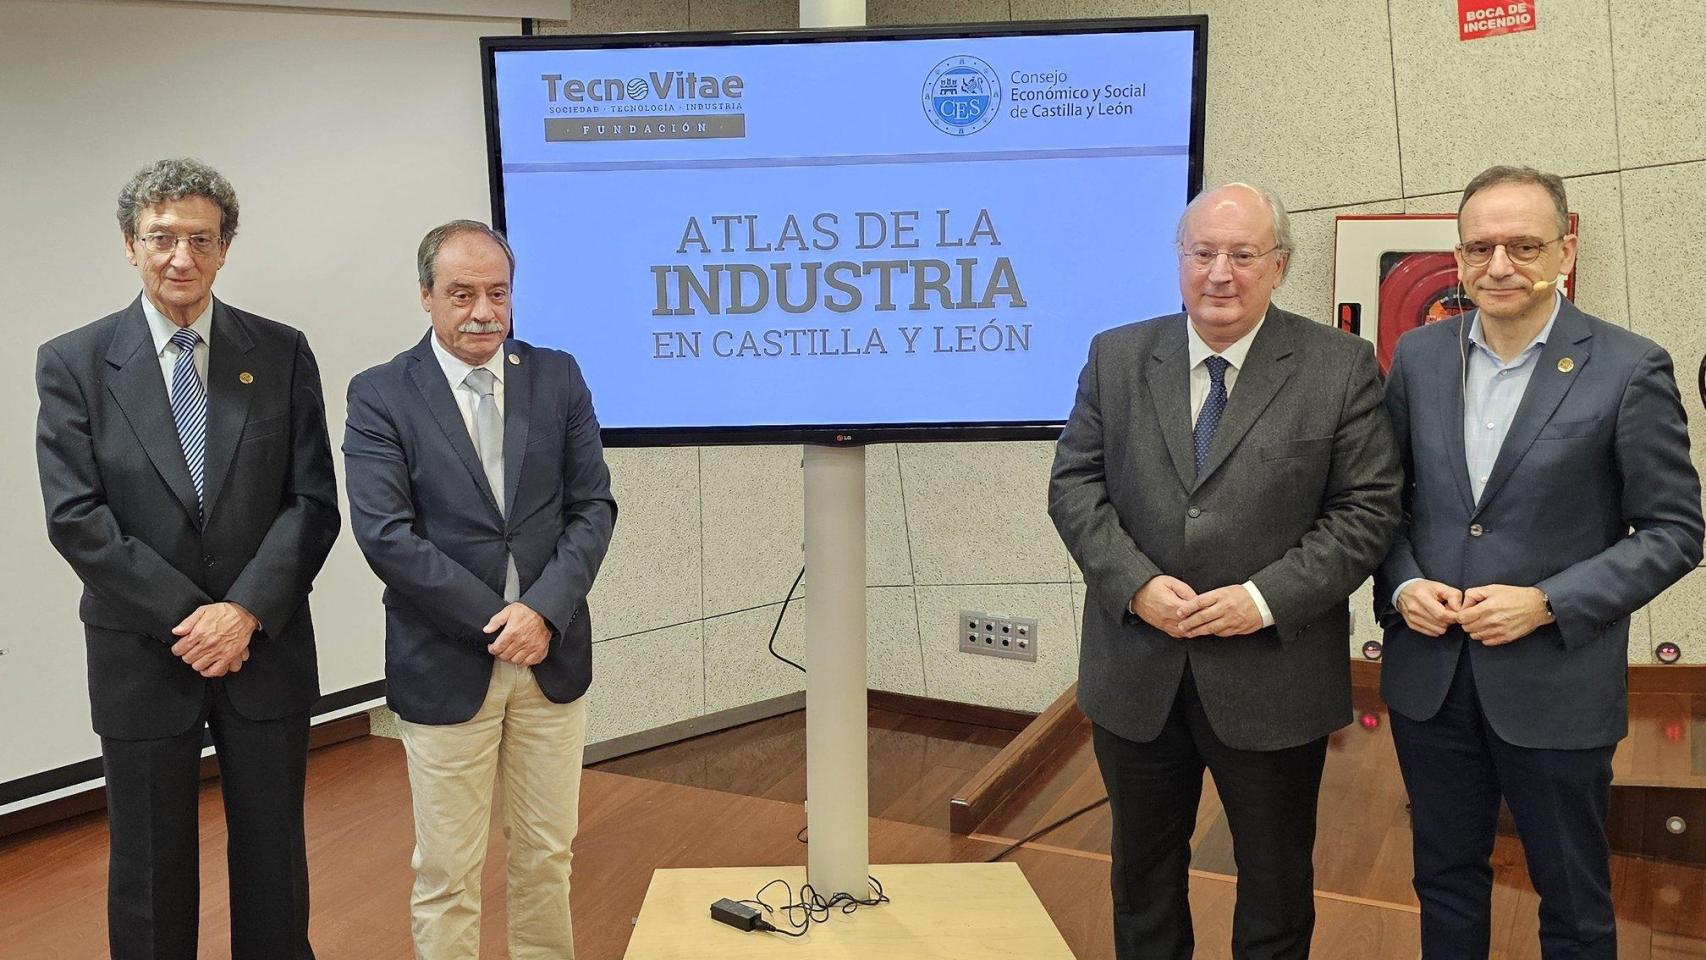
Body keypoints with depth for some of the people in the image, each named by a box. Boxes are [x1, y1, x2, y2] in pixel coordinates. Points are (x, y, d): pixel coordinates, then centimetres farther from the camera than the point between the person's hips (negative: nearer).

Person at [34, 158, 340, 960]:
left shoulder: (282, 354, 1)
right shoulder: (72, 363, -1)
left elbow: (313, 501, -3)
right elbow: (76, 518, -8)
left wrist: (247, 610, -15)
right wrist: (188, 617, -14)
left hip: (268, 651, 1)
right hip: (141, 658, -1)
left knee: (273, 861, 13)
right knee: (149, 870, 12)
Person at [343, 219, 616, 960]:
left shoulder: (558, 377, 4)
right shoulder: (380, 396, -4)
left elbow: (593, 508, 1)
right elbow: (384, 533, -12)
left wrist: (545, 611, -13)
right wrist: (498, 621, -15)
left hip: (552, 655, 3)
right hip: (446, 668, -2)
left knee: (546, 853, 15)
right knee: (447, 871, 8)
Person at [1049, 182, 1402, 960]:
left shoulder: (1340, 367, -4)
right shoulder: (1115, 356, 2)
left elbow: (1368, 508, -7)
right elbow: (1074, 486, 0)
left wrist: (1266, 598, -17)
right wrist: (1135, 583, -14)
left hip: (1273, 678, -2)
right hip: (1137, 673, 2)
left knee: (1276, 879, 15)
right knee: (1143, 867, 19)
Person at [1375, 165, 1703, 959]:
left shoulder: (1629, 369, -10)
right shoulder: (1418, 356, 2)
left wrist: (1547, 603, -17)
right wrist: (1402, 585, -8)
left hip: (1556, 686, -3)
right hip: (1429, 676, 3)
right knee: (1446, 880, 19)